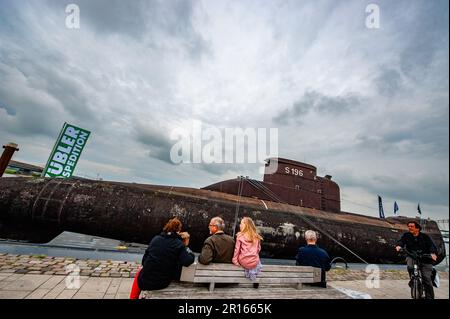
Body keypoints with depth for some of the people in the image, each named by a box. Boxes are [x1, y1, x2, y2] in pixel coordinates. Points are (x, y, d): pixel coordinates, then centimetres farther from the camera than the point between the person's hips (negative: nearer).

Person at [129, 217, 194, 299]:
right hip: (163, 284, 0)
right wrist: (186, 248, -2)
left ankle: (133, 297, 41)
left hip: (145, 281, 0)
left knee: (140, 271, 34)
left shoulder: (156, 238, -2)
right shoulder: (179, 244, -10)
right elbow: (188, 261, -19)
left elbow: (144, 259, 5)